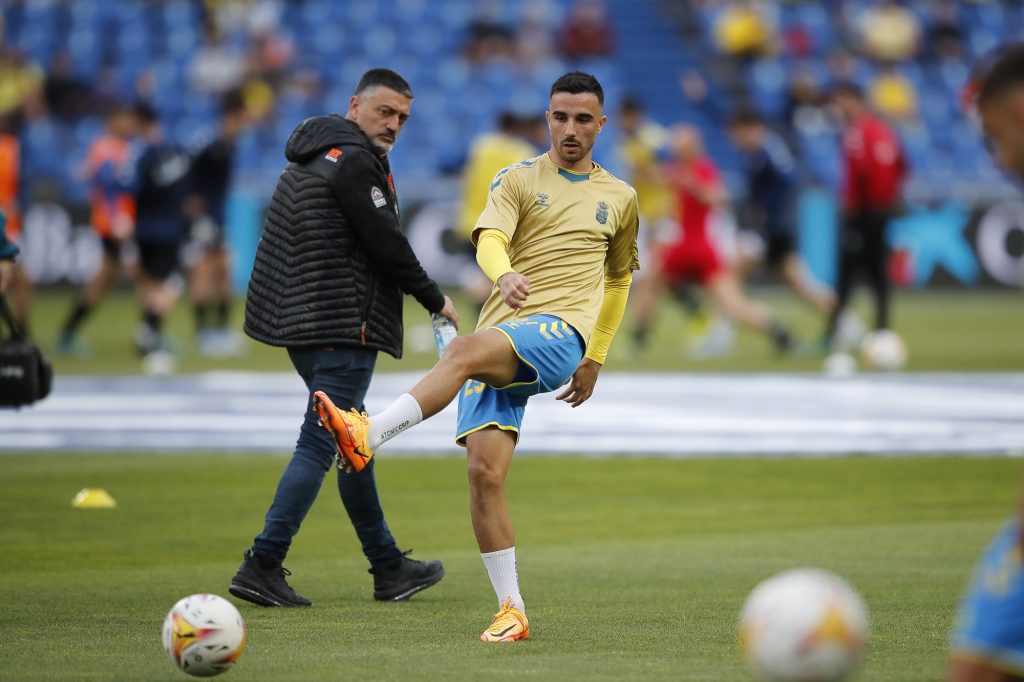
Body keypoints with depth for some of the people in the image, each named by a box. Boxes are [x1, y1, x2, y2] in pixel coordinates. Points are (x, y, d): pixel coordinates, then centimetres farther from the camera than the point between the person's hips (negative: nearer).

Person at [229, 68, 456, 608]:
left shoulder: (313, 154, 17)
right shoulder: (355, 162, -13)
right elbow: (385, 244, -14)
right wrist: (436, 300, -2)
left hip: (301, 321, 11)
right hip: (342, 326, -11)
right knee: (320, 445, -9)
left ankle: (388, 568, 23)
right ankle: (262, 567, -11)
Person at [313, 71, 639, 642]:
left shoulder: (620, 199, 19)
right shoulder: (519, 180, 11)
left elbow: (618, 278, 34)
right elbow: (490, 239, -9)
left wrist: (595, 359, 30)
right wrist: (505, 275, -33)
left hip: (560, 334, -2)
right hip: (500, 342, 2)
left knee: (468, 348, -35)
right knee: (485, 471, -14)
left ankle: (369, 435, -49)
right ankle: (512, 612, -7)